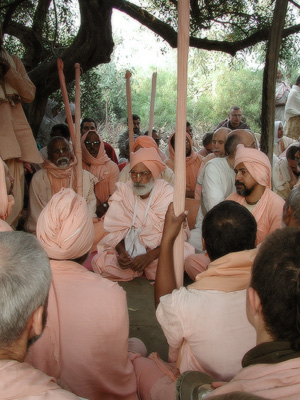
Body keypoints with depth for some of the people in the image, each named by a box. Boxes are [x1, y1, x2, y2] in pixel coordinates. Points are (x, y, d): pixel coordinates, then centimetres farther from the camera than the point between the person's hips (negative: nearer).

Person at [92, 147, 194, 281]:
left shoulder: (167, 194, -6)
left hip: (158, 252, -1)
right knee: (99, 263, -22)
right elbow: (115, 230, 0)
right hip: (128, 251, 2)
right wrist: (122, 252, -21)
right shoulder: (123, 192, 2)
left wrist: (149, 256, -26)